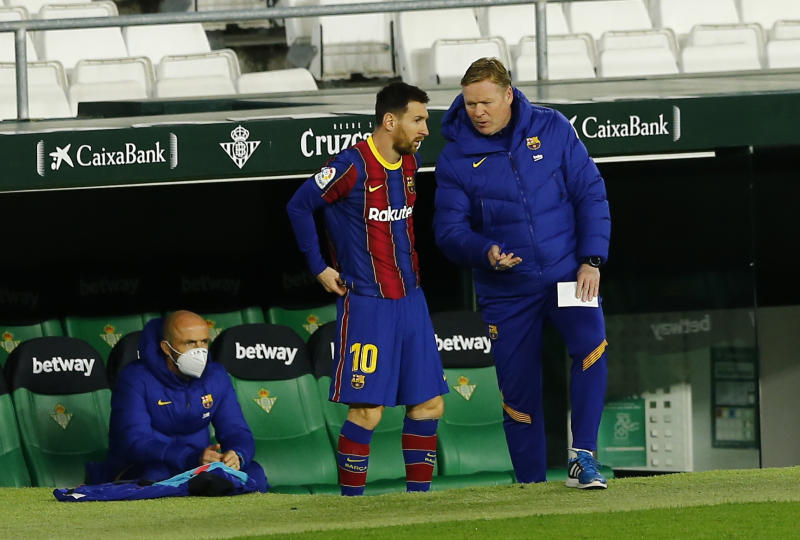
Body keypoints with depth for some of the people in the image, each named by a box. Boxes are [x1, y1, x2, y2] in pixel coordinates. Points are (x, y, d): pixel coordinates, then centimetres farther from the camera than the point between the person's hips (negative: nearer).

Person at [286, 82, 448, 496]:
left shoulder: (410, 163, 9)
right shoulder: (353, 166, -14)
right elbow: (299, 206, -8)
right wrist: (320, 268, -5)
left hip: (410, 300, 8)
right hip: (366, 303, -8)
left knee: (428, 403, 6)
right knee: (368, 411, -9)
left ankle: (418, 494, 15)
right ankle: (350, 499, 0)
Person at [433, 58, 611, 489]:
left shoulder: (552, 129, -2)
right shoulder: (455, 158, -3)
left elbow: (590, 194, 0)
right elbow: (449, 229, -4)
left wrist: (592, 260, -9)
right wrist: (486, 253, -25)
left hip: (567, 272, -1)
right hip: (506, 291, 1)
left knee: (591, 343, -26)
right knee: (518, 390, 2)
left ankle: (582, 457, -20)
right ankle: (531, 485, 18)